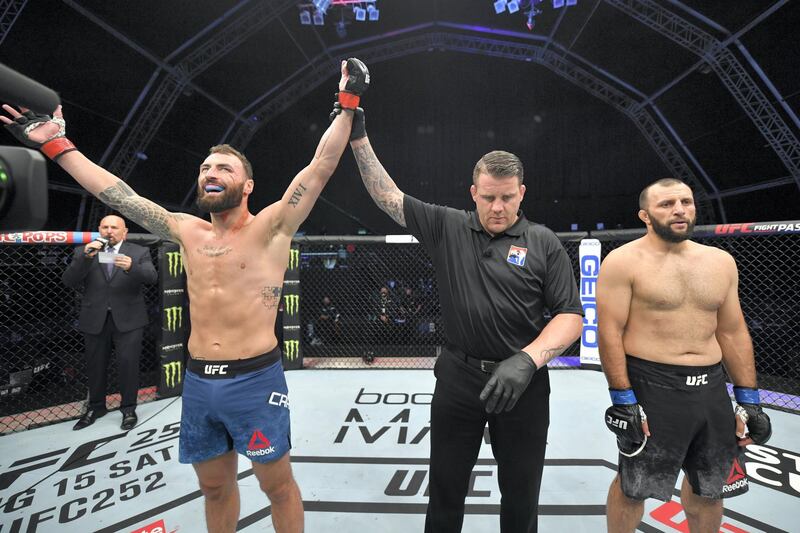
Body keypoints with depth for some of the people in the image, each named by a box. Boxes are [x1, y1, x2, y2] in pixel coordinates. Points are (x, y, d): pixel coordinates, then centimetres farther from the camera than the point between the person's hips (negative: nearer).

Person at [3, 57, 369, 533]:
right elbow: (117, 194, 14)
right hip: (198, 382, 5)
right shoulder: (187, 232, 7)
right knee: (215, 486, 23)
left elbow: (322, 166, -13)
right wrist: (55, 144, 17)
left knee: (278, 485, 12)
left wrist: (347, 105, -15)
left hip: (255, 380, -5)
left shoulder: (270, 228, -8)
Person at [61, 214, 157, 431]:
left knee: (128, 363, -2)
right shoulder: (83, 252, 7)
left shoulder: (139, 252, 1)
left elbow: (151, 276, -14)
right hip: (95, 319, 3)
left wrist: (131, 267, -34)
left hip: (128, 319, -2)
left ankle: (129, 408, 16)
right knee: (95, 365, 14)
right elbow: (68, 281, -4)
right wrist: (85, 257, -18)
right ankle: (95, 407, 34)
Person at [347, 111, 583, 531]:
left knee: (521, 496, 20)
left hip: (523, 383, 0)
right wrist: (358, 137, -2)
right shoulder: (447, 228, -1)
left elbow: (570, 315, -5)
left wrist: (527, 359, -20)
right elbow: (388, 196, 0)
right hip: (457, 378, 1)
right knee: (445, 490, 18)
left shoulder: (544, 244, -3)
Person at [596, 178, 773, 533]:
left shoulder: (720, 261, 9)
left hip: (711, 389, 6)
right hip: (651, 387, -6)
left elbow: (733, 332, 12)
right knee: (633, 488, 7)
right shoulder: (624, 261, -11)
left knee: (709, 489, 21)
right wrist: (623, 399, -17)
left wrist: (748, 399, 10)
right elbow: (609, 332, -14)